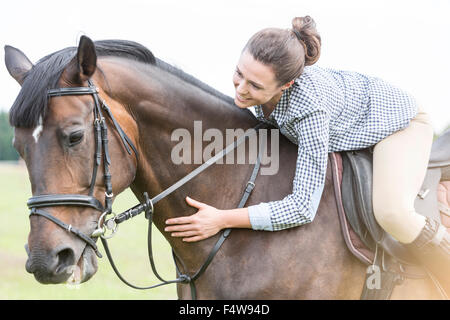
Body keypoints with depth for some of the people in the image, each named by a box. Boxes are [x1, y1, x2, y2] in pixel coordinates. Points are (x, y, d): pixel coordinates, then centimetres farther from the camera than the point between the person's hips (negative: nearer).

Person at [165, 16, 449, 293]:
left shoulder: (311, 108, -45)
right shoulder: (256, 76, -25)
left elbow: (303, 208, -42)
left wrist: (223, 220, -44)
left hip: (398, 122, -7)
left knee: (391, 214, -32)